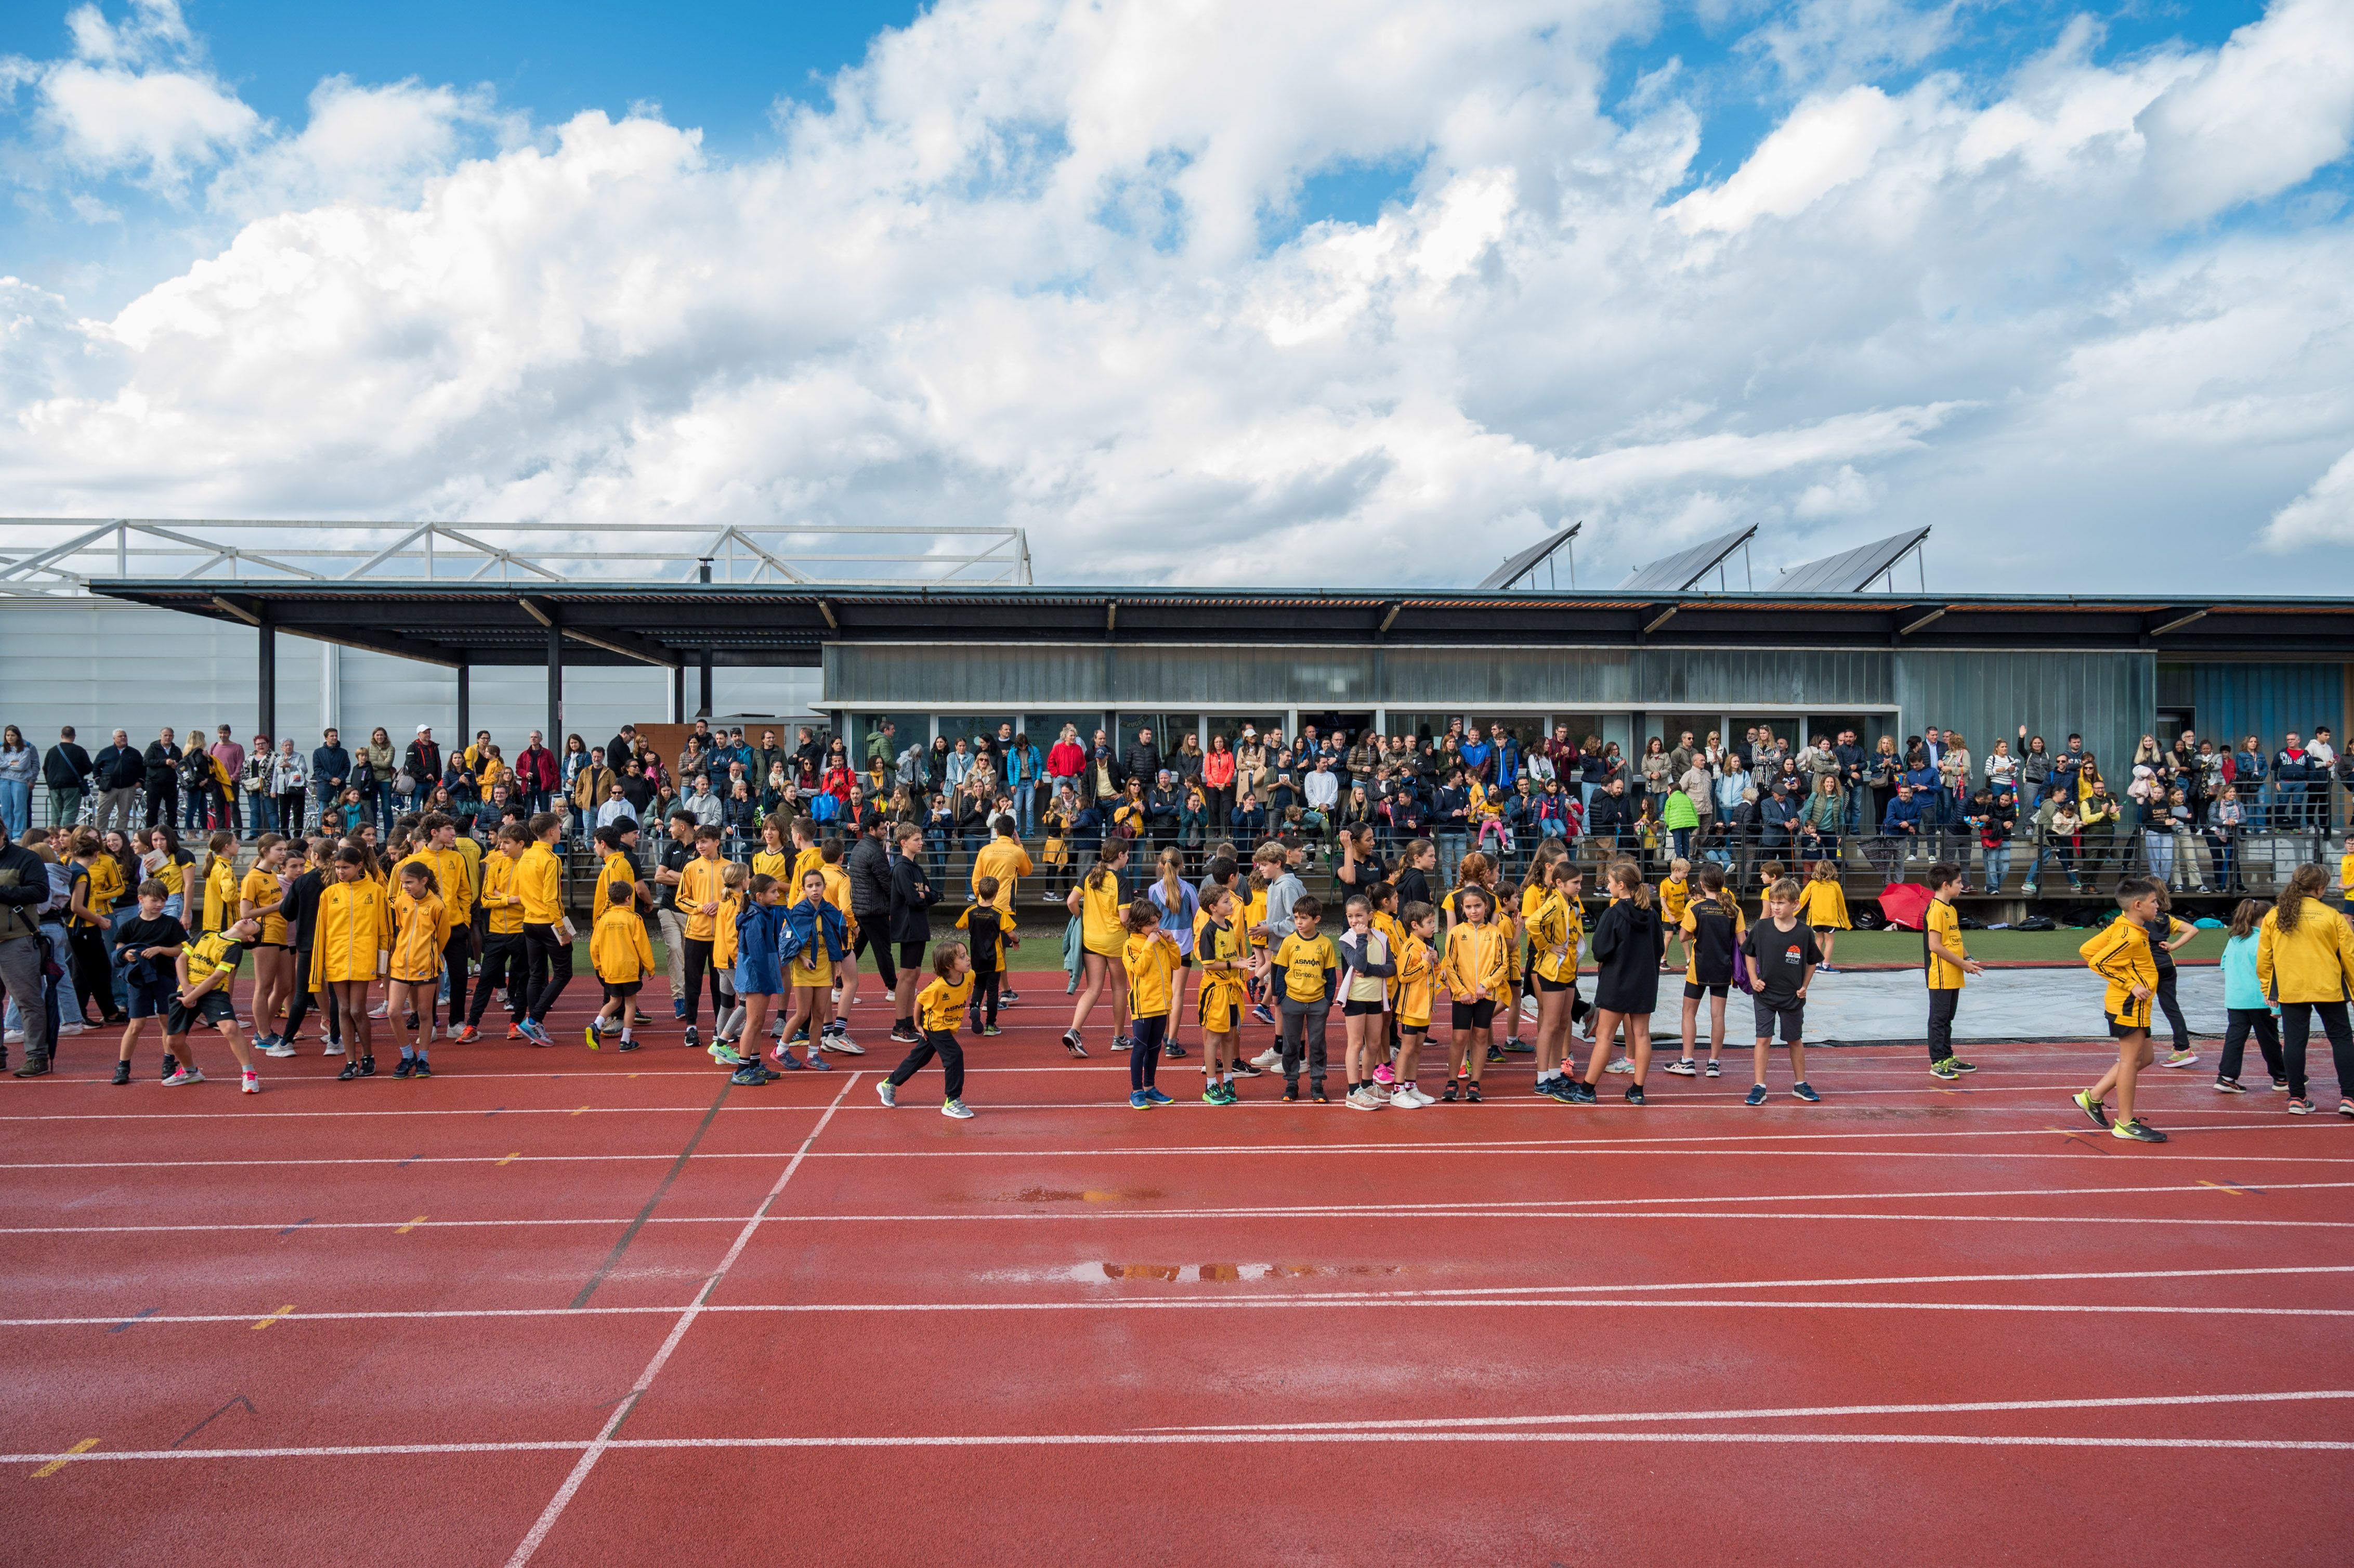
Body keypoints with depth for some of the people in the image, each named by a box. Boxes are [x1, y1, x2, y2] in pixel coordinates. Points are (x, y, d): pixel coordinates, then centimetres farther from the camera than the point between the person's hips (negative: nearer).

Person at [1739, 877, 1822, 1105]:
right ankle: (1759, 1087, 4)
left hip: (1792, 998, 0)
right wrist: (1754, 979, -3)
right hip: (1764, 994, 0)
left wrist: (1804, 987, 0)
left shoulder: (1804, 933, -10)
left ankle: (1800, 1084, 28)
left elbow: (1813, 961, 5)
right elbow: (1749, 953, 6)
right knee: (1763, 1040, -1)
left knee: (1795, 1041, 14)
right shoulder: (1761, 928, -8)